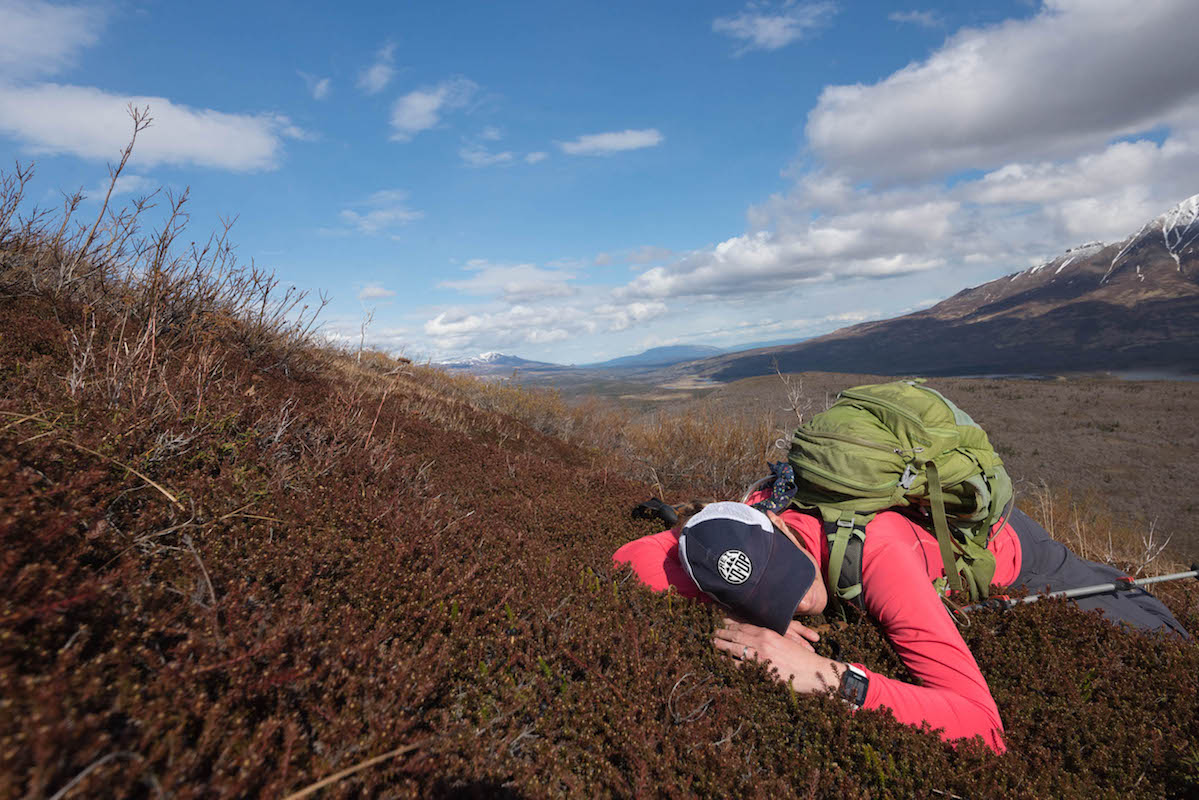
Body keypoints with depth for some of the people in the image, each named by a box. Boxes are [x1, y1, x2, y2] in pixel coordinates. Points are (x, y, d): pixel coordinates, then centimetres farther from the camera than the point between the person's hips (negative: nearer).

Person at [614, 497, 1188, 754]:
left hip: (998, 542, -4)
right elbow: (627, 561, -35)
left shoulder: (875, 548, -51)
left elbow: (983, 724, -51)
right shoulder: (744, 532, -35)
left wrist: (829, 677, -61)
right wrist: (749, 623, -43)